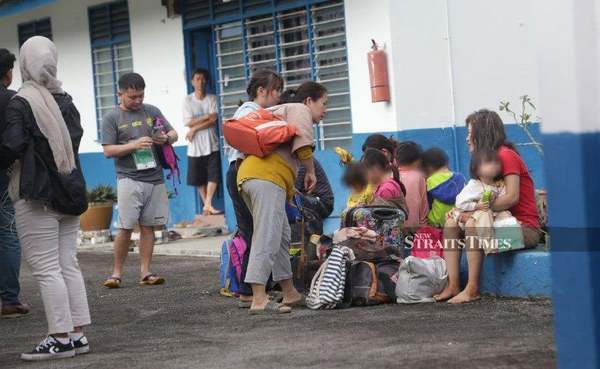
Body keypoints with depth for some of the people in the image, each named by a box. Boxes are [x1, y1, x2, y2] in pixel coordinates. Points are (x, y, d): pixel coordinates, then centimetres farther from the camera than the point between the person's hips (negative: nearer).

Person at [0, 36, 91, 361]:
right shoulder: (65, 100, 9)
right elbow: (75, 138, 9)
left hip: (36, 198, -7)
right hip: (69, 193, 7)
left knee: (46, 269, -4)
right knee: (68, 265, 10)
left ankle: (61, 337, -5)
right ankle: (77, 334, 11)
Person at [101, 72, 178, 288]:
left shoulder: (151, 111, 13)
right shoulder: (112, 118, 3)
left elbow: (174, 133, 17)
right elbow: (108, 150, -3)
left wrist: (166, 138, -7)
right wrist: (134, 145, -15)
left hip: (155, 179, 3)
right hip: (129, 179, -3)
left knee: (148, 227, 4)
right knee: (125, 228, -7)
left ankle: (145, 272, 8)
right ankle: (117, 272, 4)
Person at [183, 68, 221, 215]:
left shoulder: (212, 99, 3)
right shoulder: (187, 100, 3)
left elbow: (213, 120, -7)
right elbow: (189, 122, -5)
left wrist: (195, 128, -11)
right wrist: (207, 116, -8)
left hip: (211, 144, 0)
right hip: (195, 146, 0)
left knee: (213, 175, -9)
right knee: (199, 178, 5)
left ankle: (208, 205, -9)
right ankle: (206, 205, 15)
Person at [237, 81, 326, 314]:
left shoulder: (282, 112, 34)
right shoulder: (299, 110, 5)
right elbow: (302, 145, -11)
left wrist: (289, 190, 32)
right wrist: (311, 171, 2)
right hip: (266, 177, -10)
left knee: (281, 236, 16)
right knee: (267, 238, -16)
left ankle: (289, 294, 23)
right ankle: (259, 300, -24)